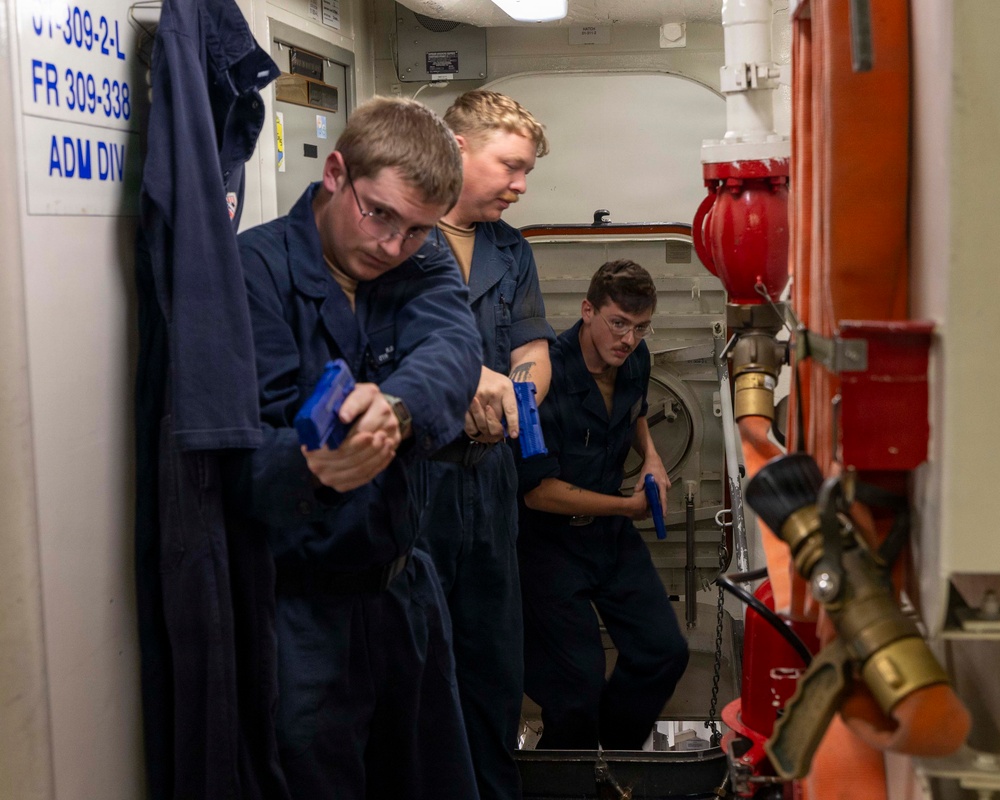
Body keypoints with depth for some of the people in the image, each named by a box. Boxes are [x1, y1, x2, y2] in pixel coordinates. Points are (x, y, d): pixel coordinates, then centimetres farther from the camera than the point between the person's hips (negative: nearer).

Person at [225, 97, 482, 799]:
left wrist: (395, 408, -44)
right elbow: (243, 448, -24)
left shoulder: (425, 264, 2)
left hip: (404, 586, 6)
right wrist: (310, 467, -48)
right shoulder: (257, 268, -15)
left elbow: (450, 351, -21)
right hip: (301, 608, -6)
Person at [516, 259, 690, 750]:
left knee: (665, 651, 2)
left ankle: (616, 752, 26)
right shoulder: (546, 376, -24)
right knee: (580, 684, -9)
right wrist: (628, 506, -13)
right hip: (550, 540, -7)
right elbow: (537, 489, -22)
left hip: (612, 531, 7)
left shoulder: (635, 360, 0)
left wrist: (650, 456, 3)